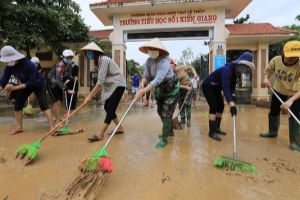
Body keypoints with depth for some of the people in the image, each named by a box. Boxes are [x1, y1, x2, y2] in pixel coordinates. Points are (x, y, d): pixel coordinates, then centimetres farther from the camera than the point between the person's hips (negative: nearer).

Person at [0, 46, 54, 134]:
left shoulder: (29, 64, -33)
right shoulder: (9, 67, -14)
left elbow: (32, 82, -34)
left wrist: (15, 88, -36)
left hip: (37, 84, -6)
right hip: (25, 85, 7)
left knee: (43, 105, -17)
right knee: (17, 105, 4)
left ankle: (51, 127, -18)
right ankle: (19, 127, 18)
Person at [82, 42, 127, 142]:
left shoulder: (104, 59, -19)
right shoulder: (100, 61, 9)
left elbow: (100, 81, -24)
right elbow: (103, 81, 9)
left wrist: (90, 95, -22)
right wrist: (95, 93, 6)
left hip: (118, 85, -10)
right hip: (111, 86, 10)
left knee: (110, 109, -8)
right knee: (107, 107, 10)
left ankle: (100, 134, -5)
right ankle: (120, 128, 21)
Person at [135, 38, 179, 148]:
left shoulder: (164, 62, -33)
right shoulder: (148, 61, -10)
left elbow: (157, 80, -43)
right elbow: (147, 76, -10)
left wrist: (143, 91, -49)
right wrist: (143, 82, -34)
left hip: (171, 89, -8)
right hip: (160, 89, 8)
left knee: (166, 113, -7)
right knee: (161, 112, 17)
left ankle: (164, 139, 5)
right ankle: (169, 131, 38)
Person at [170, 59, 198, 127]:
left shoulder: (182, 67, -16)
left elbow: (190, 67, 1)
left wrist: (195, 74, -16)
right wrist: (185, 87, -29)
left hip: (189, 87, -3)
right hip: (180, 89, 3)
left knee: (187, 104, -9)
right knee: (180, 105, 6)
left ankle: (188, 120, -1)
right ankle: (183, 119, 21)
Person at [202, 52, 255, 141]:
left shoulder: (235, 71, -4)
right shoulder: (227, 70, -33)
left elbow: (232, 86, 0)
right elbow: (225, 87, -44)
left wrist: (233, 98, -17)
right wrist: (231, 105, -52)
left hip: (216, 88, 9)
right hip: (207, 86, -9)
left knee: (221, 106, 10)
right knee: (214, 107, -15)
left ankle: (217, 128, 22)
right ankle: (212, 132, -8)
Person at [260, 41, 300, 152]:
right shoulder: (276, 60, -24)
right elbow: (268, 70, -2)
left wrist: (291, 100, -54)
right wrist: (266, 78, -23)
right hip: (278, 91, 4)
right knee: (273, 112, 17)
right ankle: (273, 132, 40)